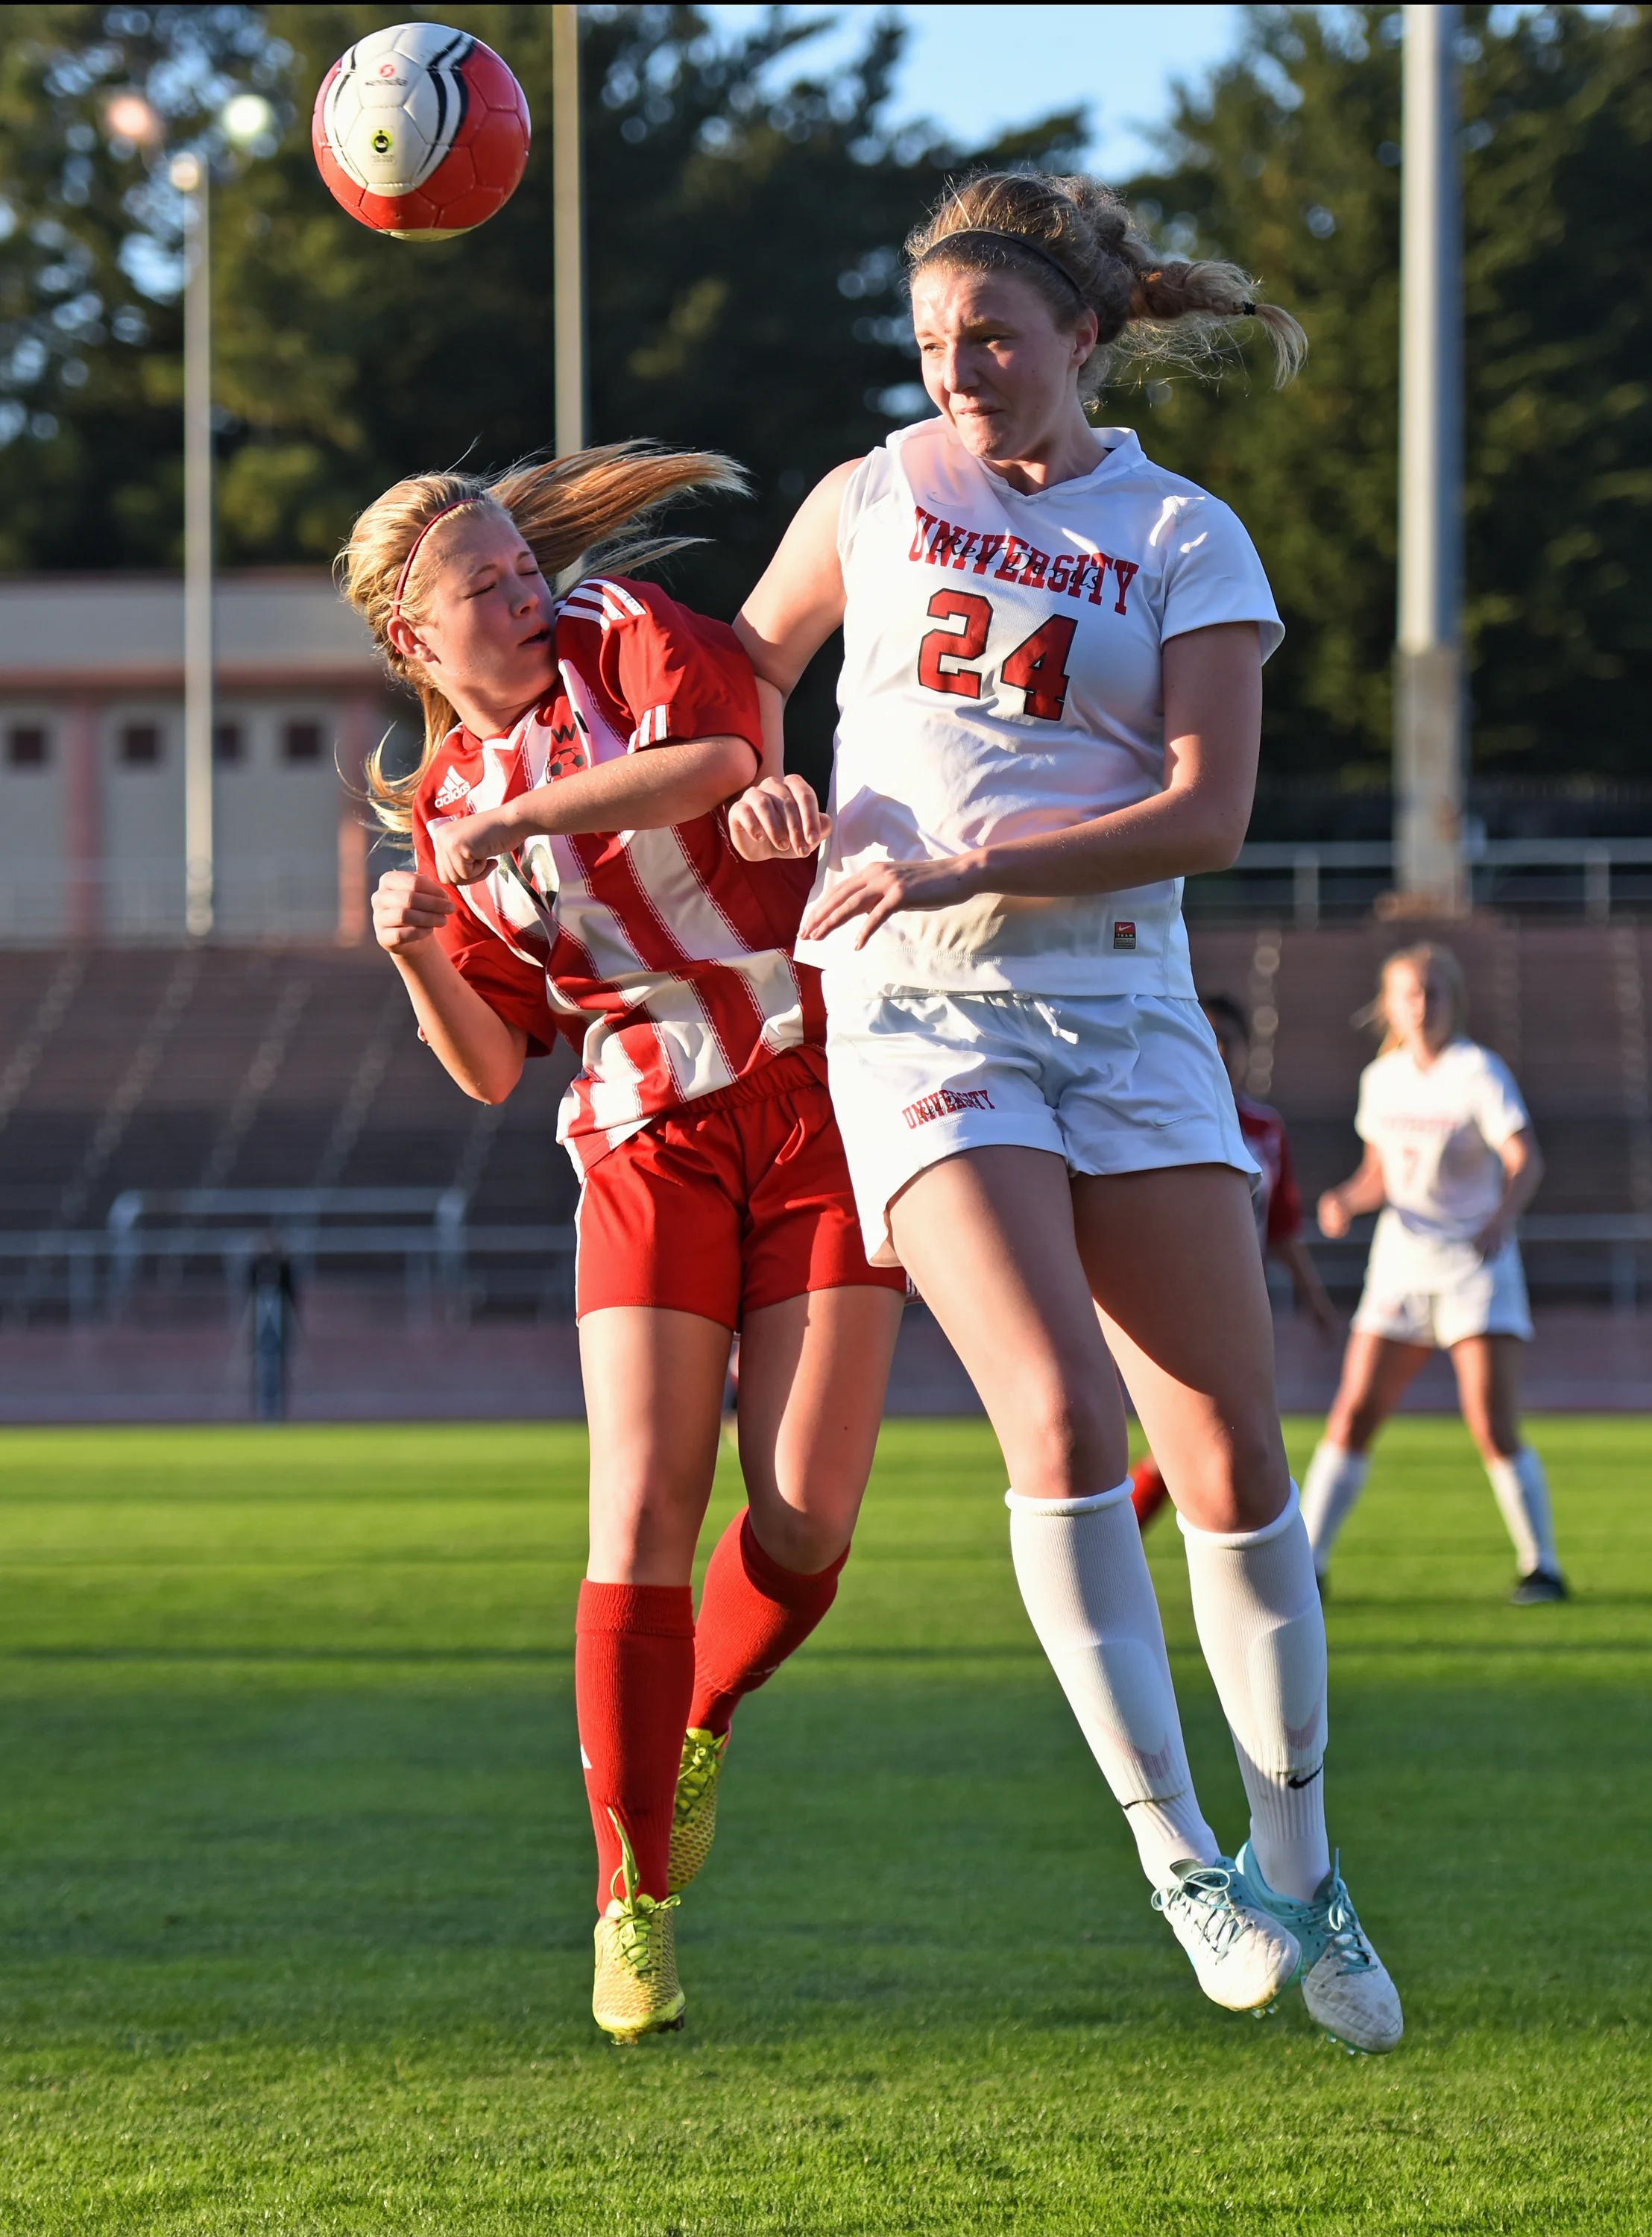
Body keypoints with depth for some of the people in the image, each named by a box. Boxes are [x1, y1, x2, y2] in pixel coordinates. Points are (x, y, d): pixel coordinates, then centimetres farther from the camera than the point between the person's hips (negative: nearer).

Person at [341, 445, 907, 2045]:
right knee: (643, 1521, -12)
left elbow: (711, 756, -22)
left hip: (822, 1102, -2)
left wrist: (511, 827, -24)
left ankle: (700, 1728, 24)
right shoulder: (447, 808, 10)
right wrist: (419, 954, -8)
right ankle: (631, 1896, -3)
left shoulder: (628, 639, 1)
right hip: (649, 1145, 2)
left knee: (804, 1522, -8)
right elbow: (492, 1068, 10)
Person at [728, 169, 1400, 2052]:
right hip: (914, 1005, -1)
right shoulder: (872, 499, 8)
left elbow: (1206, 816, -7)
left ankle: (1299, 1875, 13)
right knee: (1062, 1421, -20)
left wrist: (967, 869, -17)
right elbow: (745, 668, 24)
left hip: (1121, 999, 1)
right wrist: (766, 785, 2)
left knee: (1233, 1455, -3)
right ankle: (1177, 1855, -13)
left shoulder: (1186, 538, 3)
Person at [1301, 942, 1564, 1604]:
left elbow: (1527, 1160, -18)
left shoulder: (1479, 1072, -9)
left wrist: (1503, 1214, -37)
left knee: (1494, 1430, -12)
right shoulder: (1381, 1079, 7)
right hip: (1401, 1263, 4)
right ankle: (1305, 1563, 1)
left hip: (1477, 1265, -4)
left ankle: (1541, 1566, 0)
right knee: (1353, 1417, -4)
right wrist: (1348, 1199, -5)